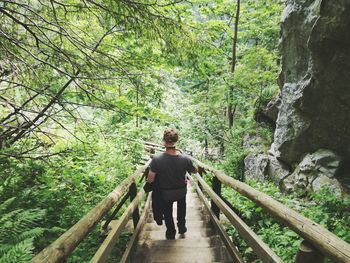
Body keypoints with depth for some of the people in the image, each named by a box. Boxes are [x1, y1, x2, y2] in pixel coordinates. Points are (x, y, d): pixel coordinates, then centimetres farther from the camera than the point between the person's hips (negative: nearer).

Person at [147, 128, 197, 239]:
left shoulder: (156, 160, -31)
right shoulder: (185, 159, -27)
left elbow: (150, 180, -23)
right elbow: (195, 171, -7)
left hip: (165, 193, -1)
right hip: (181, 191, 2)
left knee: (168, 213, 28)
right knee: (181, 207, 35)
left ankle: (171, 233, 46)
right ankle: (182, 227, 50)